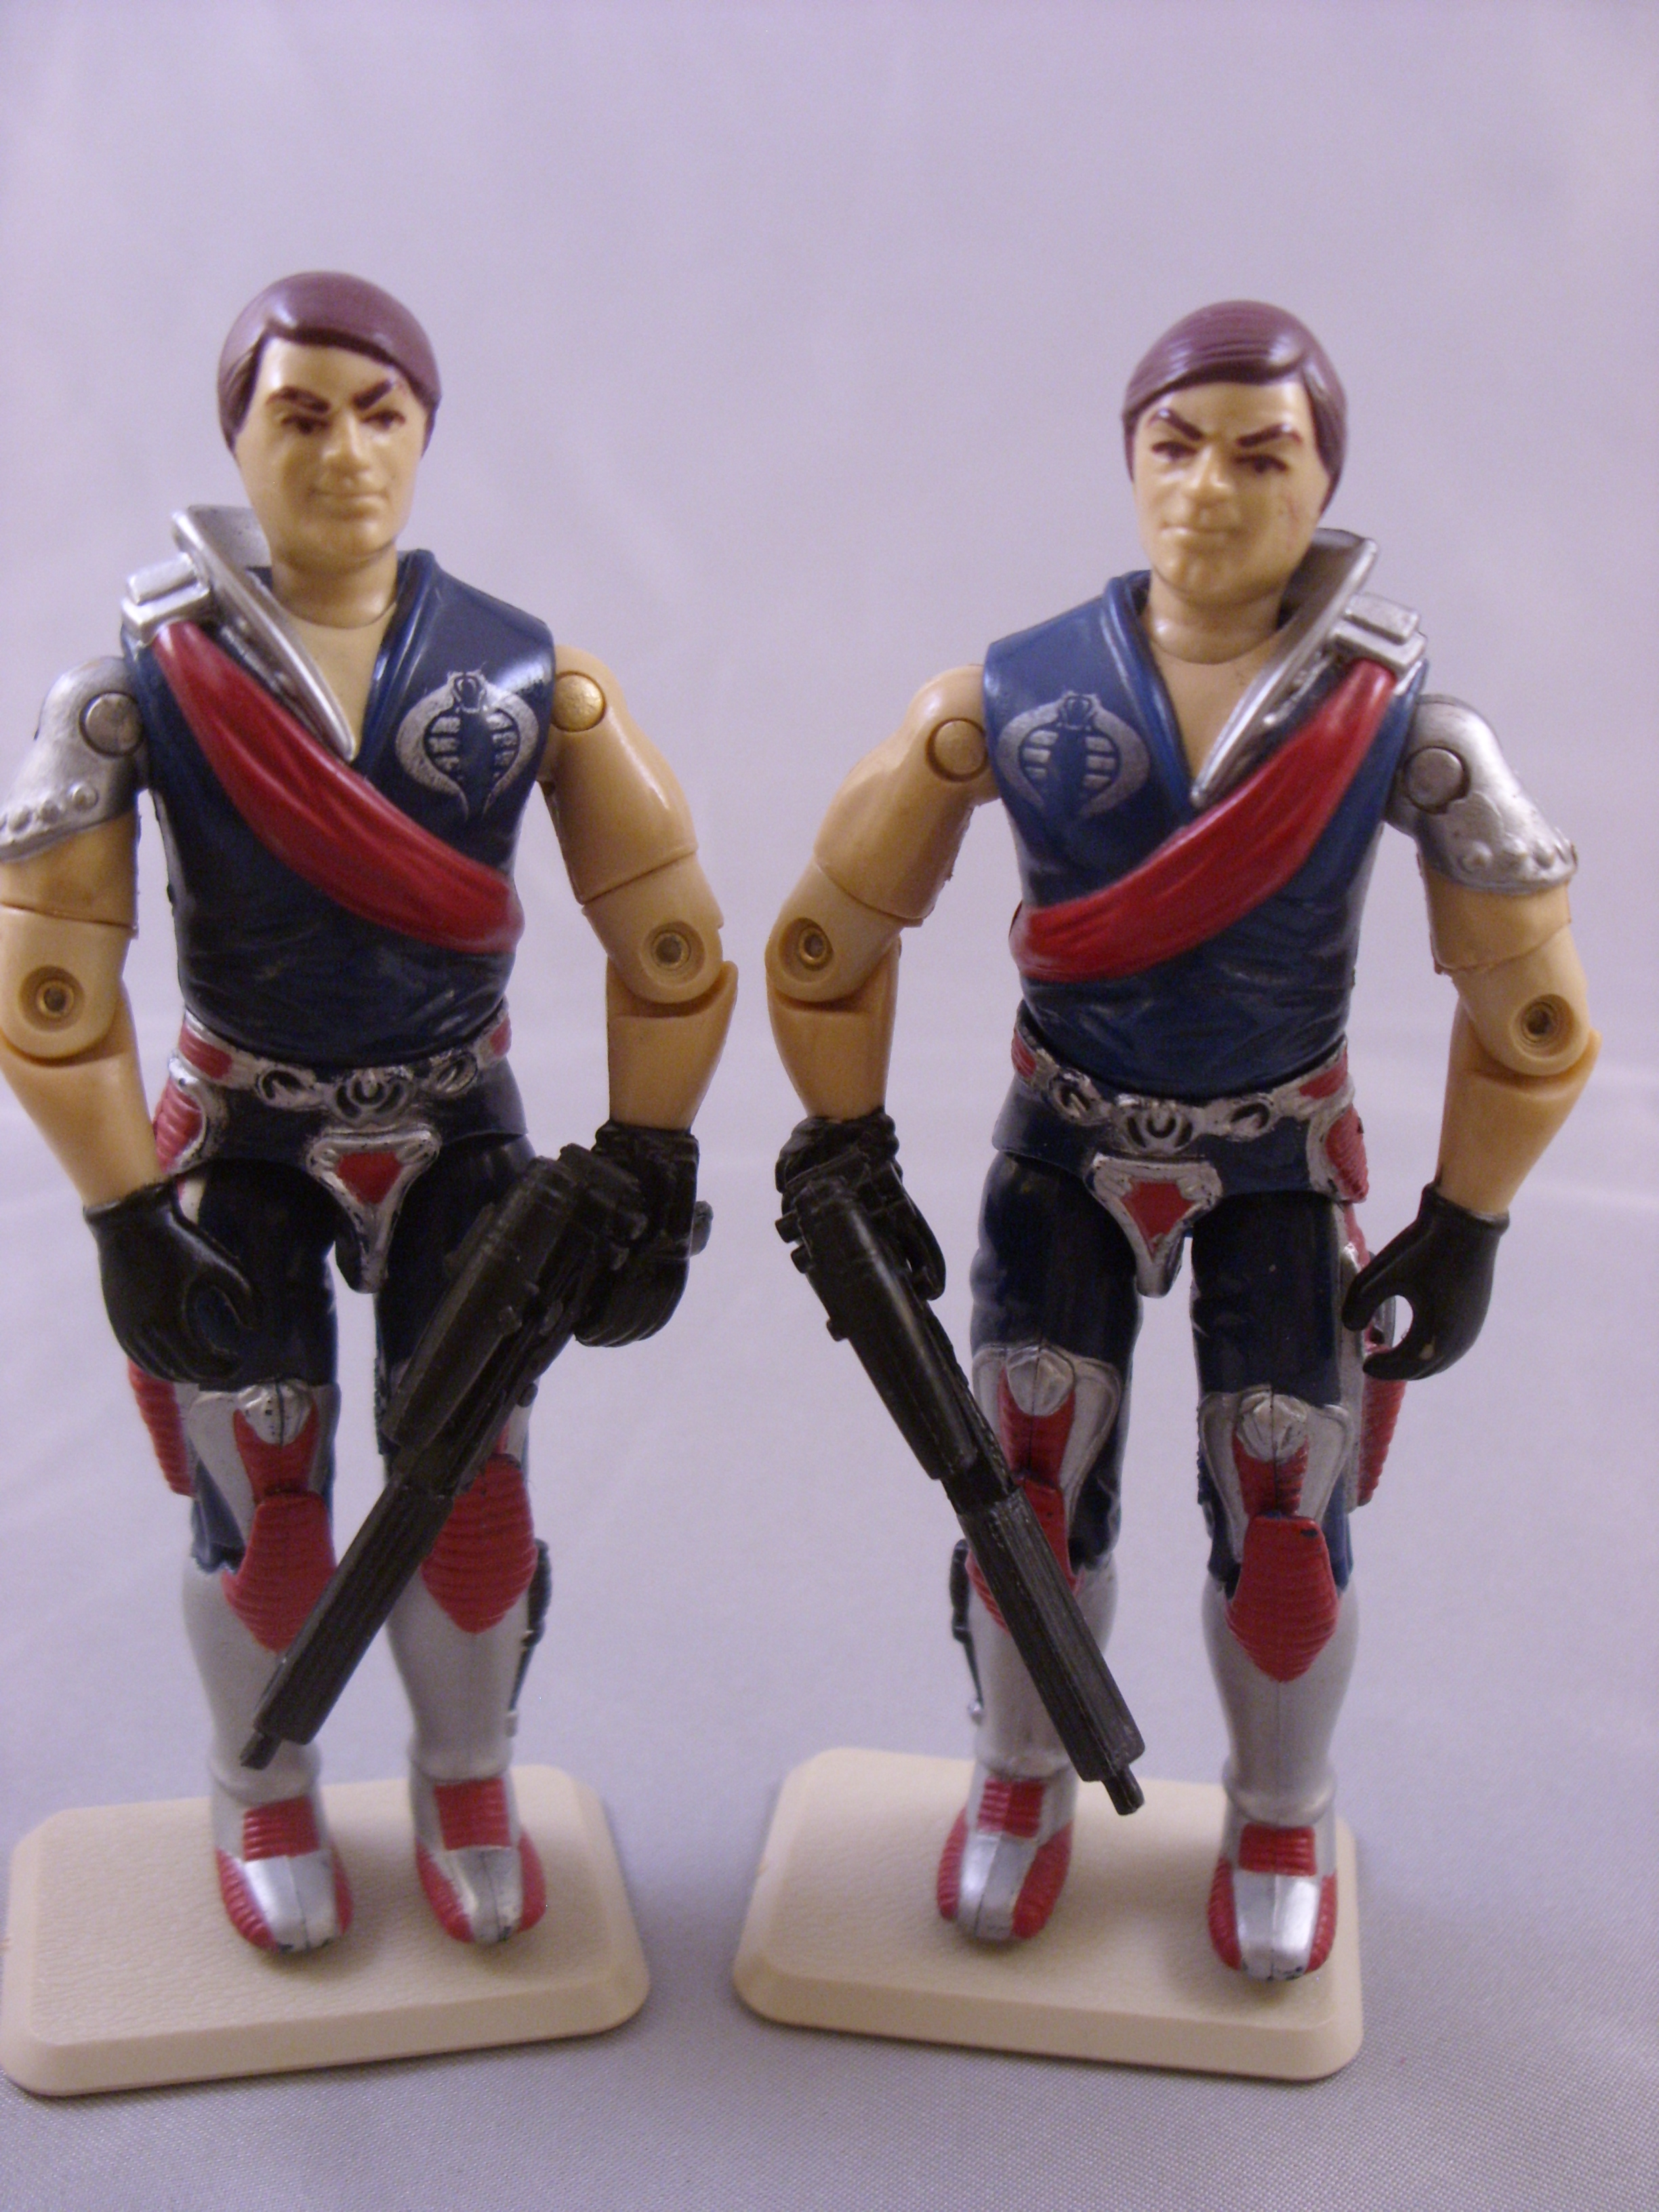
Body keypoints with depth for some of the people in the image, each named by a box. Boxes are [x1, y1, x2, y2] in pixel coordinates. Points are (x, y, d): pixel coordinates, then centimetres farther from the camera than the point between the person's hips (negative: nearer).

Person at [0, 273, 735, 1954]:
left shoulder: (526, 676, -9)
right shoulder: (145, 680, -13)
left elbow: (665, 929, -5)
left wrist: (647, 1170, -5)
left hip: (457, 1134, 1)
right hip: (237, 1145, -1)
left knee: (471, 1486, 6)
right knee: (260, 1510, 5)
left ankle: (468, 1788, 32)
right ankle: (265, 1804, 33)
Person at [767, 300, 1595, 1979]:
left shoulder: (1397, 722, -16)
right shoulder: (1012, 699, -14)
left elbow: (1527, 993, -8)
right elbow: (835, 931, -5)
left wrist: (1463, 1229, -5)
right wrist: (843, 1154, -2)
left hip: (1283, 1174, -1)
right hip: (1064, 1157, 1)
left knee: (1285, 1516, 5)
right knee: (1028, 1492, 6)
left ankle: (1280, 1819, 33)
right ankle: (1022, 1786, 34)